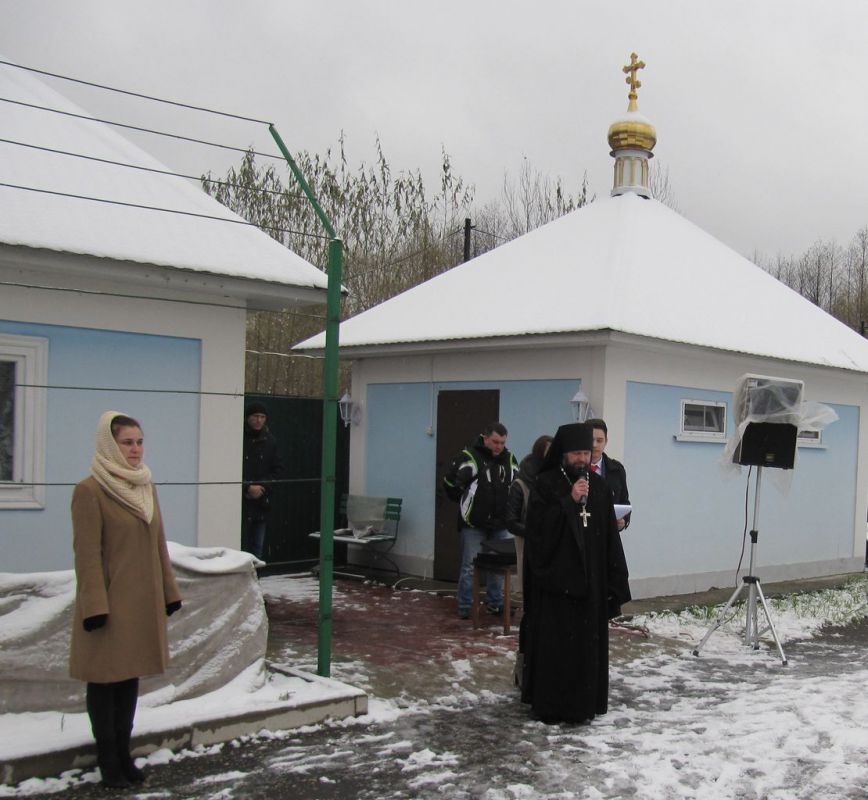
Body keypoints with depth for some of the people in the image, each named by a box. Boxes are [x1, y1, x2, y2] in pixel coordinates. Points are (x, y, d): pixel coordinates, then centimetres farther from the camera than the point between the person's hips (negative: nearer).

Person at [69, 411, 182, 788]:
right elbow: (87, 553, -15)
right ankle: (108, 760, 16)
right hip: (110, 602, -7)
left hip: (143, 600, 7)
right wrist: (95, 607, -18)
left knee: (131, 676, 14)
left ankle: (123, 753, 24)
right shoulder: (90, 490, -13)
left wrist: (168, 592, 12)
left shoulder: (146, 486, 9)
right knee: (105, 679, 5)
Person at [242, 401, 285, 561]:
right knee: (239, 547, -4)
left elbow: (277, 470, 9)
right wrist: (248, 488, -15)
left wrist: (262, 487, -5)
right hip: (240, 503, -5)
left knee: (258, 548, 10)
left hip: (261, 503, 5)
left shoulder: (270, 441, 8)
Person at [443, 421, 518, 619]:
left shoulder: (509, 459, 5)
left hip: (500, 523, 5)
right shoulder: (469, 456, -13)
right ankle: (465, 606, 11)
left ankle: (495, 602, 25)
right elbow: (450, 482, -10)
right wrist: (465, 502, 0)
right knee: (470, 565, 2)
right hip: (474, 523, -5)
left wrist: (509, 505, 11)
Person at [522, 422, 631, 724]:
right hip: (555, 577, -4)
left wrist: (614, 578, 4)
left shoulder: (598, 486, 10)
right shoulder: (546, 483, -3)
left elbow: (610, 535, 9)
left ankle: (583, 702, 16)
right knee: (554, 643, -3)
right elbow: (539, 526, -13)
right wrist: (570, 501, -19)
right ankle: (550, 704, 7)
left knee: (588, 641, 6)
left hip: (590, 578, 4)